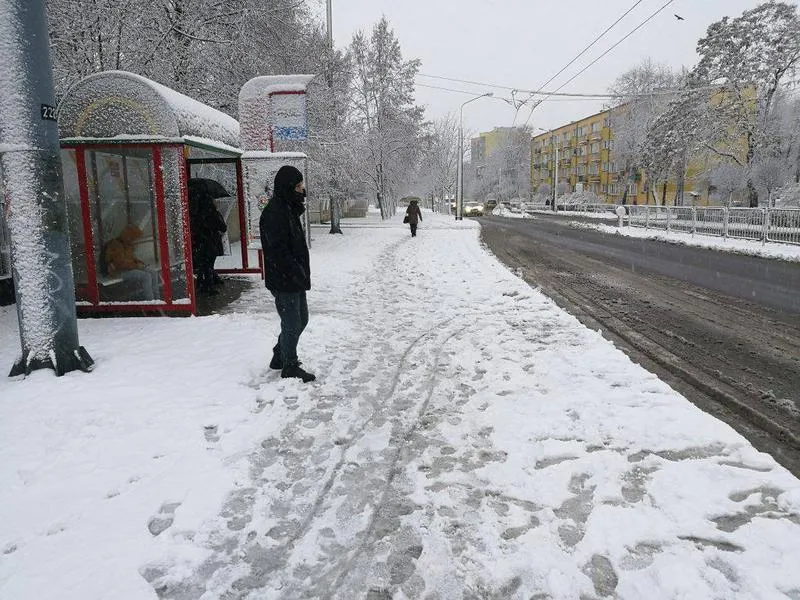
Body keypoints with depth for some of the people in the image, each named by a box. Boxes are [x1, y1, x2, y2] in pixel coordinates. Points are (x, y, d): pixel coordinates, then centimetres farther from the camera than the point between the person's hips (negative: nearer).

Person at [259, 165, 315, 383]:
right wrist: (298, 274, -22)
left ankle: (280, 357, 34)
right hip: (284, 281, -10)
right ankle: (290, 367, 16)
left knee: (301, 320, 19)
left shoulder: (289, 209, 13)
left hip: (295, 279, 10)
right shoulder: (274, 213, -19)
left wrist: (302, 274, 15)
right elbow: (279, 251, -24)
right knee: (292, 324, 1)